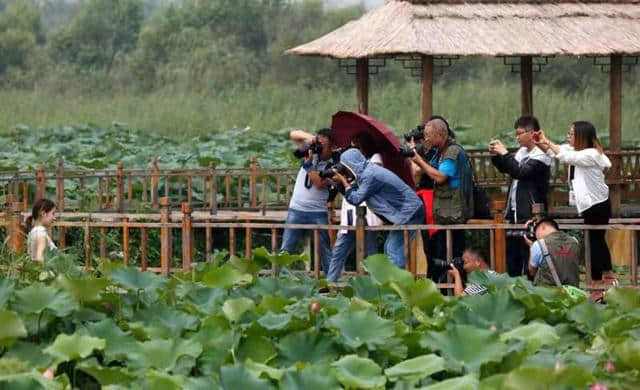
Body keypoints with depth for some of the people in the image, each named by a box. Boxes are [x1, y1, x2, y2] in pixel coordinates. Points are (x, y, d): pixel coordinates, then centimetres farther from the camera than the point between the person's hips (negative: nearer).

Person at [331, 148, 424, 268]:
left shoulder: (370, 175, -19)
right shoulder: (366, 172, 11)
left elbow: (356, 199, -16)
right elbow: (354, 195, 16)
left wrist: (343, 181, -7)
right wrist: (344, 182, 3)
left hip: (409, 212, -10)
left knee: (394, 249, -13)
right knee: (390, 248, 12)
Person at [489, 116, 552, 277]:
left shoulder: (540, 155, -12)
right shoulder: (522, 151, 12)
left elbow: (520, 172, -24)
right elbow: (504, 168, 24)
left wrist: (505, 153, -18)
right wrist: (495, 156, 6)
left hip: (530, 214, -9)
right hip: (514, 212, 9)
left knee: (528, 255, -8)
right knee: (511, 252, 12)